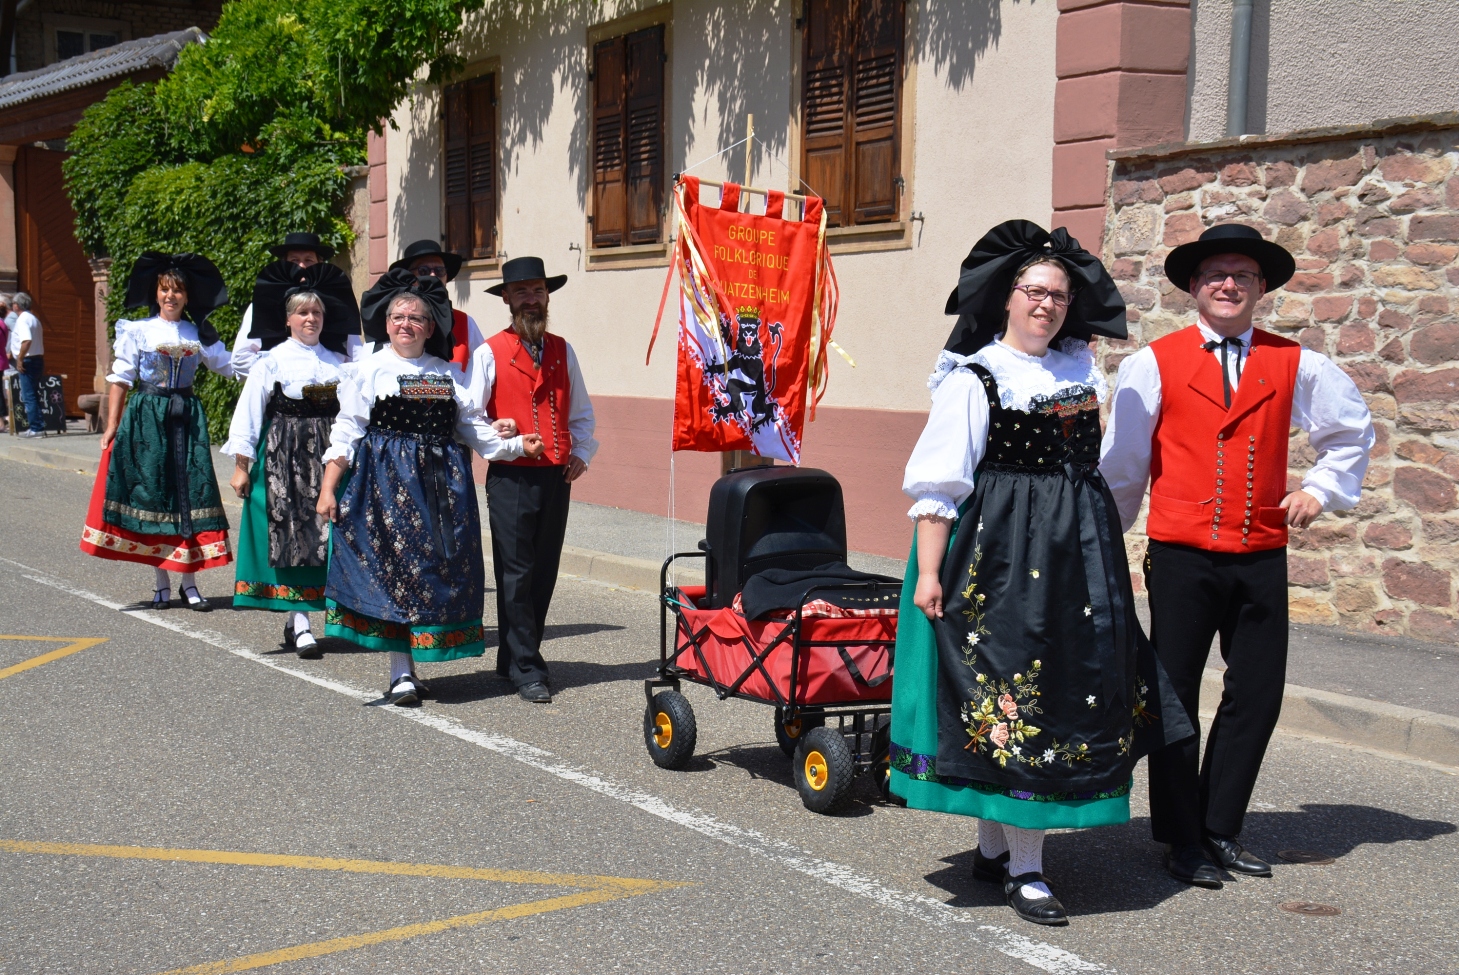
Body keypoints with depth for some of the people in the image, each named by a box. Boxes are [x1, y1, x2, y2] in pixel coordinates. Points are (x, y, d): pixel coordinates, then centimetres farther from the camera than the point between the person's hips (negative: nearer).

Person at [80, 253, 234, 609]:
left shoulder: (199, 334, 9)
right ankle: (162, 582, 10)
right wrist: (112, 425, -3)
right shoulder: (138, 331, 2)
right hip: (146, 416, -2)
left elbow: (229, 366, 4)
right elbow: (120, 379, 1)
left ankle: (189, 582, 4)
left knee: (190, 491, -3)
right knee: (152, 492, 0)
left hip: (186, 416, 2)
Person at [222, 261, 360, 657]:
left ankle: (298, 619, 14)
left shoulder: (339, 360, 11)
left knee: (324, 533, 2)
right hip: (283, 455, -4)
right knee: (291, 533, -6)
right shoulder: (271, 360, 0)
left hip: (328, 453, 4)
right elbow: (249, 412, -2)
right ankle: (299, 624, -5)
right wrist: (241, 465, -6)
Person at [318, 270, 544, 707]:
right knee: (395, 563, -8)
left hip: (442, 482, 4)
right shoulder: (368, 370, 6)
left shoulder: (447, 374, 16)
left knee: (440, 567, 1)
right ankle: (402, 671, -2)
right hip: (387, 482, -3)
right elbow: (346, 432, 2)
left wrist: (516, 444, 1)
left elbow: (473, 425, 15)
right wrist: (328, 488, -6)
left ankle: (408, 665, 11)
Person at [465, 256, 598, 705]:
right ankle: (526, 669, 0)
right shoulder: (490, 353, 1)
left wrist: (582, 453, 7)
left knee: (544, 572, 8)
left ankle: (515, 657, 20)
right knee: (515, 574, -5)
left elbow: (581, 413, 21)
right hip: (511, 478, -4)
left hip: (556, 478, 4)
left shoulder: (563, 351, 14)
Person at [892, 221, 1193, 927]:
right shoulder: (973, 379, -6)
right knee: (1007, 687, -5)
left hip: (1076, 552, 7)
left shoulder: (1080, 373, 12)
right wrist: (929, 571, -15)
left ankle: (997, 848, 17)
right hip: (1000, 551, -6)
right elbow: (937, 485, -11)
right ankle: (1019, 865, 2)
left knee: (1068, 686, 7)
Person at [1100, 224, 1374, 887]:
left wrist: (1322, 488, 11)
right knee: (1174, 696, 4)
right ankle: (1182, 838, 18)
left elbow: (1353, 429, 23)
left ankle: (1220, 828, 23)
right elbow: (1120, 465, 4)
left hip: (1262, 559, 3)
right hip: (1182, 558, -3)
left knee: (1257, 696, 7)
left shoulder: (1295, 367, 7)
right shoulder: (1154, 364, 0)